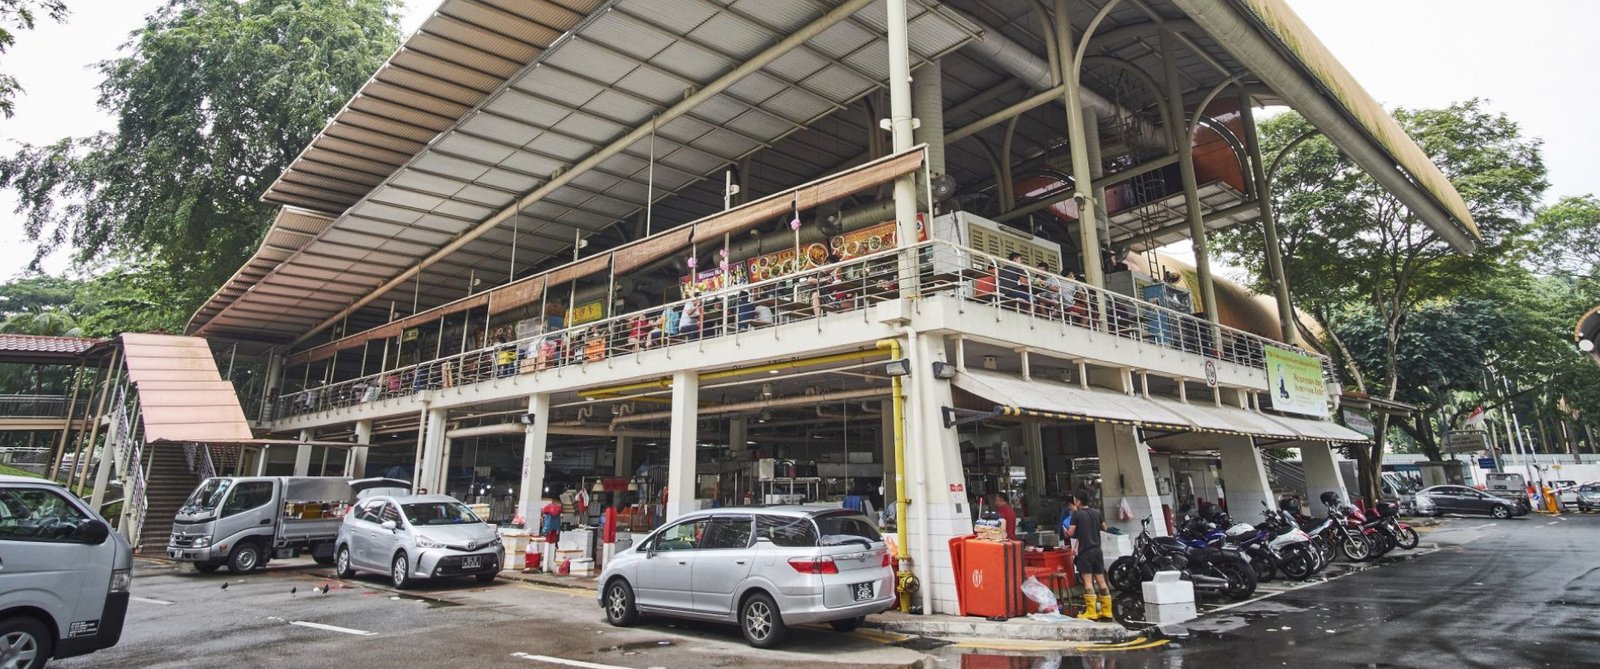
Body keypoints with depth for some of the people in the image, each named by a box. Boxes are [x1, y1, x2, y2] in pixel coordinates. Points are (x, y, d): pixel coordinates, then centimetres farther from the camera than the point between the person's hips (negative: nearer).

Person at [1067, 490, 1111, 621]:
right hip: (1097, 550, 6)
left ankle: (1091, 612, -8)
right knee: (1101, 580, 10)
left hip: (1085, 551, -6)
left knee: (1088, 581, -6)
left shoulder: (1077, 514, -8)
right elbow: (1104, 527, 21)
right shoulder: (1097, 512, 7)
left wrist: (1066, 532, 11)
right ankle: (1106, 611, 13)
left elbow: (1071, 533, -10)